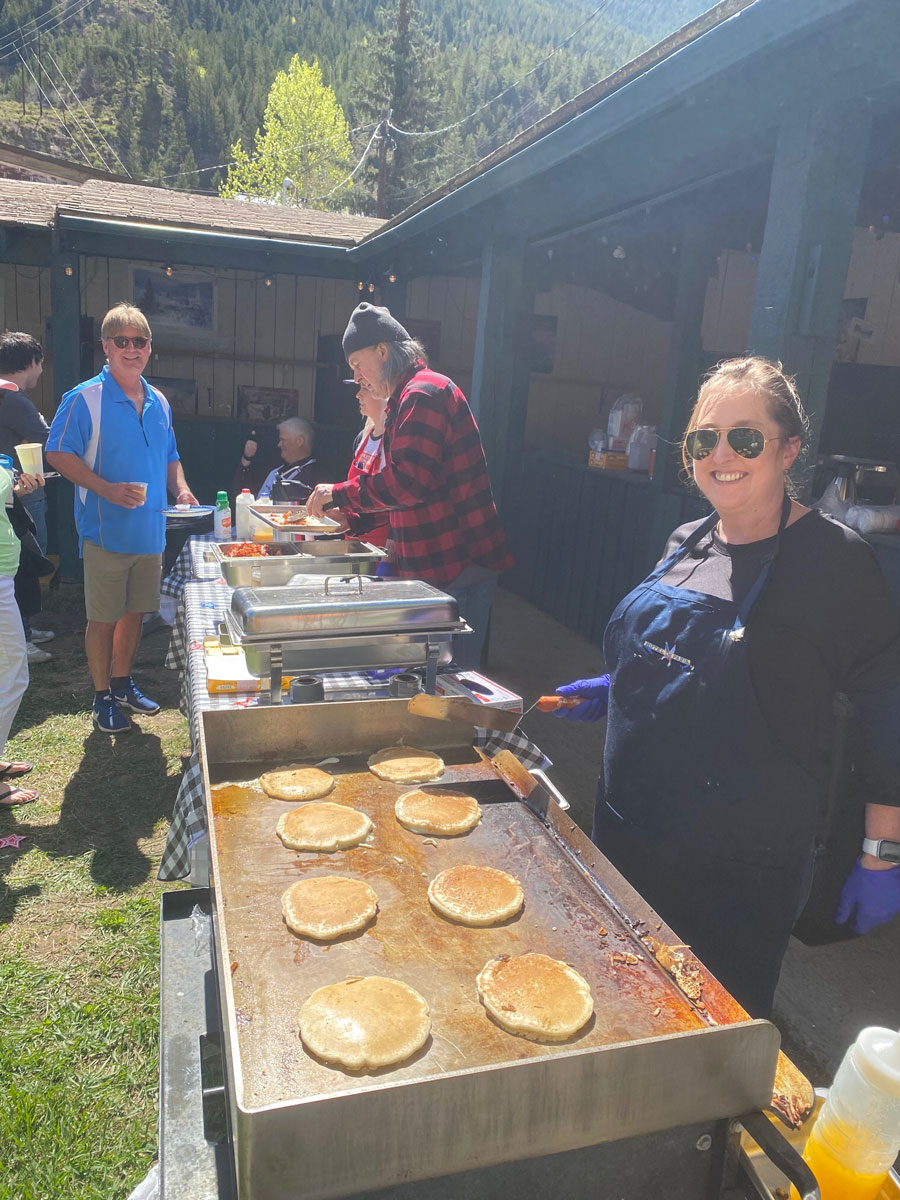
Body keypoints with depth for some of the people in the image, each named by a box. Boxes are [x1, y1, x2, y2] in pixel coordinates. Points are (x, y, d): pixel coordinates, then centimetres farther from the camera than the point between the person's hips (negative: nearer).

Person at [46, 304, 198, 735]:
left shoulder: (159, 403, 10)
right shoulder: (84, 399, -9)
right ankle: (102, 697, 18)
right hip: (106, 531, -6)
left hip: (150, 531, 6)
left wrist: (180, 489, 1)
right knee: (103, 617, 4)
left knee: (135, 611, 15)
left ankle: (122, 682, 32)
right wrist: (108, 490, -22)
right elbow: (58, 453, -11)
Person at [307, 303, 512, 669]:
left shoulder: (423, 394, -14)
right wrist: (348, 512, 20)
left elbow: (407, 482, -24)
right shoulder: (409, 396, 21)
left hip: (456, 566, -10)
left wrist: (339, 493, -12)